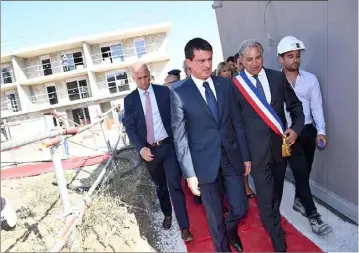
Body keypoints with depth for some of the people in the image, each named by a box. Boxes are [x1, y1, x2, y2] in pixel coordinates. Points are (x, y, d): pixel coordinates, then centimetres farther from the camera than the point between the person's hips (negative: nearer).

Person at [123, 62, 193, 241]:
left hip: (169, 146, -2)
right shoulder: (130, 100, 2)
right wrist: (141, 148, -18)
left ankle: (184, 227, 1)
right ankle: (167, 214, 41)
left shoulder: (164, 91, -1)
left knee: (174, 185, -6)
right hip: (149, 150, 2)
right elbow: (130, 127, -3)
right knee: (160, 186, 18)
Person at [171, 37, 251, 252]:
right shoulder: (179, 94, -9)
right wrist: (189, 173, -9)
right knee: (215, 216, 13)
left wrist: (246, 155, 7)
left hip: (232, 157, 3)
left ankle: (231, 230, 49)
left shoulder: (226, 84, 3)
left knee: (240, 209, 13)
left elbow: (238, 123, 6)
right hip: (206, 162, -3)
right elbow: (180, 137, -8)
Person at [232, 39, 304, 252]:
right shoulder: (235, 85, -8)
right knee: (266, 197, 1)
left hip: (281, 143, 4)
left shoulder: (278, 77, 1)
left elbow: (295, 106, 8)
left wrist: (296, 129, -8)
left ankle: (273, 218, 50)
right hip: (256, 148, -4)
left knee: (277, 190, 22)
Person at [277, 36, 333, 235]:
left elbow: (317, 107, -2)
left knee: (304, 172, 15)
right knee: (301, 173, -2)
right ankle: (313, 215, 10)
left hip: (308, 131, 3)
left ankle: (299, 200, 39)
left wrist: (321, 131, -14)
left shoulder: (311, 79, 2)